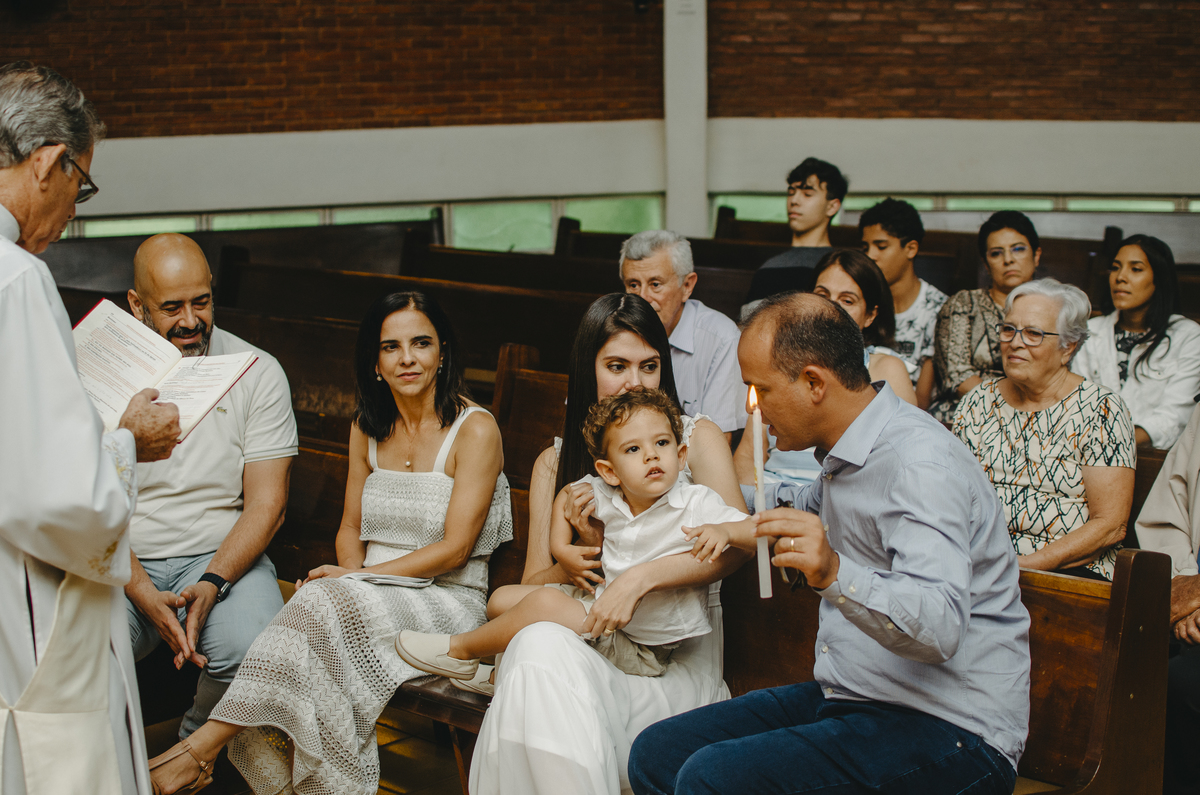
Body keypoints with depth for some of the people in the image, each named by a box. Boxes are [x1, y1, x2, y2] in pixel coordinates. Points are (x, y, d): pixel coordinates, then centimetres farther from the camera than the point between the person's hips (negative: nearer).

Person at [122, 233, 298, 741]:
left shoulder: (257, 372, 1)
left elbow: (266, 502, -2)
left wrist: (212, 583, -19)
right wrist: (145, 596, -19)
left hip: (223, 555, 0)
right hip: (124, 566, 0)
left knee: (253, 650, -30)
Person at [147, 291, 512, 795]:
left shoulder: (475, 429, -6)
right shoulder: (367, 428, 13)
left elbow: (454, 549, -11)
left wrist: (356, 578, -15)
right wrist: (351, 573, -6)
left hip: (448, 602, -5)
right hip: (369, 601, 5)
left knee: (326, 601, -32)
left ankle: (205, 744, -31)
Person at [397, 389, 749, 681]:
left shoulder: (696, 504, -17)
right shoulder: (605, 496, -3)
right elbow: (567, 495, 18)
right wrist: (561, 550, 8)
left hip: (641, 648, -6)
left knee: (545, 603, -22)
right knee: (501, 599, 7)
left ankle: (460, 650, 1)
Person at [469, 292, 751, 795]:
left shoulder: (697, 439, 5)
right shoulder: (555, 464, 15)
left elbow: (735, 545, -12)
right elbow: (532, 589, 11)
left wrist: (639, 577, -23)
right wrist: (578, 551, -10)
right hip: (592, 654, 4)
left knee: (543, 651, -34)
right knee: (539, 644, -32)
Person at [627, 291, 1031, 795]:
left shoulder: (921, 462, -19)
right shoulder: (847, 454, 12)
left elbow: (940, 627, -32)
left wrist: (836, 575, -47)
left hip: (950, 734, -9)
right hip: (849, 698, 9)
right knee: (655, 753, -2)